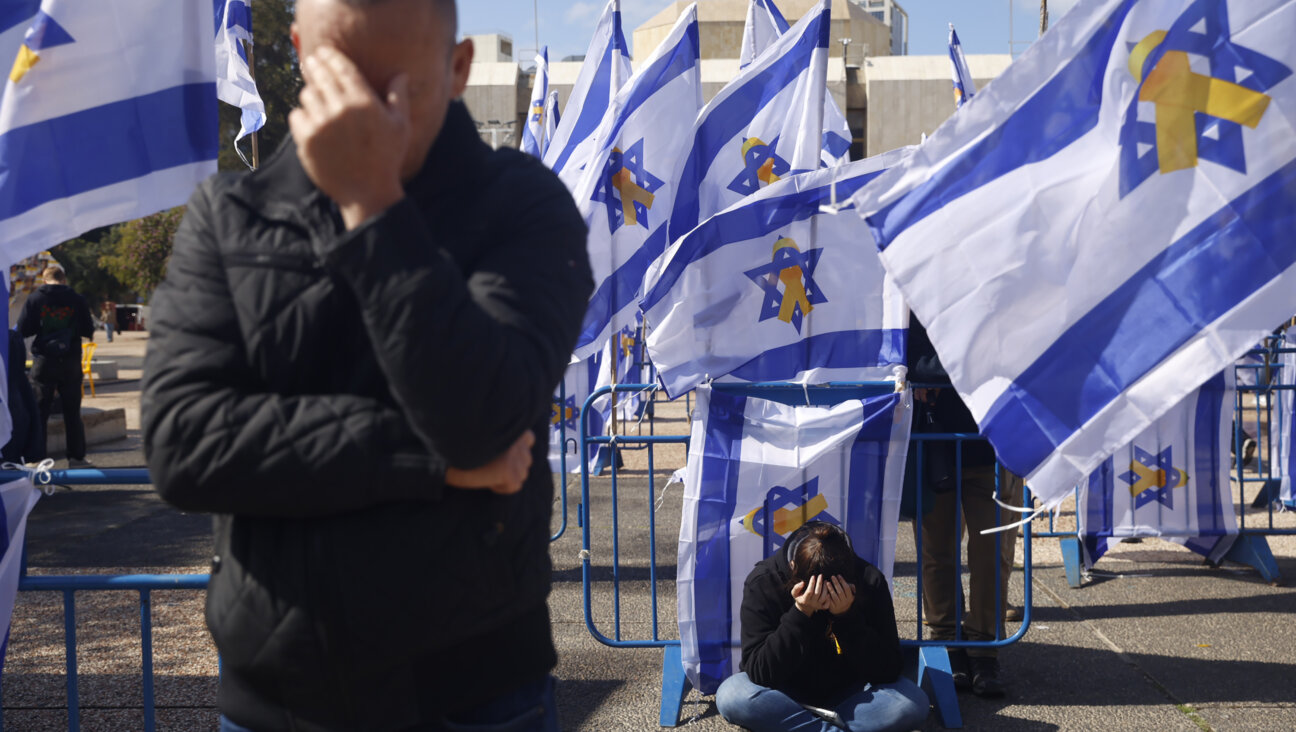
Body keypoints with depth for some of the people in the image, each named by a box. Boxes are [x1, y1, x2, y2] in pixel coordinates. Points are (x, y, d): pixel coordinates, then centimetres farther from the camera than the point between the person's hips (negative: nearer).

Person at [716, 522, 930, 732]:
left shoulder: (870, 582, -16)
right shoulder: (762, 582, -20)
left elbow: (887, 672, -18)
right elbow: (759, 673, -24)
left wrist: (846, 616, -30)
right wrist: (801, 614, -34)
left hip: (848, 692, 1)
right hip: (787, 693, -1)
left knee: (913, 702, -25)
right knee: (730, 696, -31)